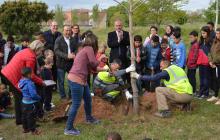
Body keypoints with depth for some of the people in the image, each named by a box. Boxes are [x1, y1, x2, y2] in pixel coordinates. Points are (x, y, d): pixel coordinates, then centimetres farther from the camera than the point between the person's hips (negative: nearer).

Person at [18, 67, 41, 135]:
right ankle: (33, 130, 14)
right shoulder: (29, 83, -26)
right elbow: (33, 94, -28)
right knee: (31, 116, 3)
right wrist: (39, 98, -10)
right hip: (30, 103, -9)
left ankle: (25, 128, 32)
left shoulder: (21, 82, 2)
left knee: (24, 115, 18)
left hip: (24, 102, 9)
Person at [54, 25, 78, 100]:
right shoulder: (59, 40, -6)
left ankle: (71, 95, 23)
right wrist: (67, 56, -26)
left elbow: (75, 49, 12)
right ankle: (63, 96, 19)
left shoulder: (72, 40, 10)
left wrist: (74, 54, -12)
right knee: (61, 81, 4)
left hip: (71, 63, 4)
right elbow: (56, 51, -15)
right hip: (61, 63, -4)